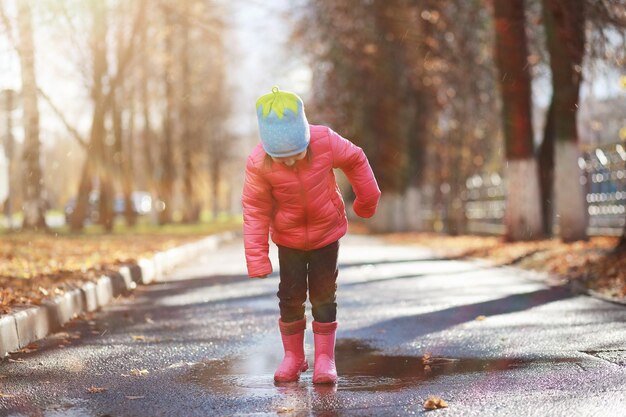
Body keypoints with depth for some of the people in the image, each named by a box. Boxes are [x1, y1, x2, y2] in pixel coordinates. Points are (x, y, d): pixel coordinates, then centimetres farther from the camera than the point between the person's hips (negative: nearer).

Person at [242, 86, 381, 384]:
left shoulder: (326, 142, -25)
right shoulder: (258, 164, -25)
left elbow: (356, 160, -6)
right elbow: (254, 209, -16)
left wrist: (367, 199, 6)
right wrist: (257, 258, -17)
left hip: (327, 232, 0)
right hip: (288, 238, 0)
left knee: (323, 293, 2)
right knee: (291, 295, 1)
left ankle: (325, 358, 12)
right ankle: (293, 356, 19)